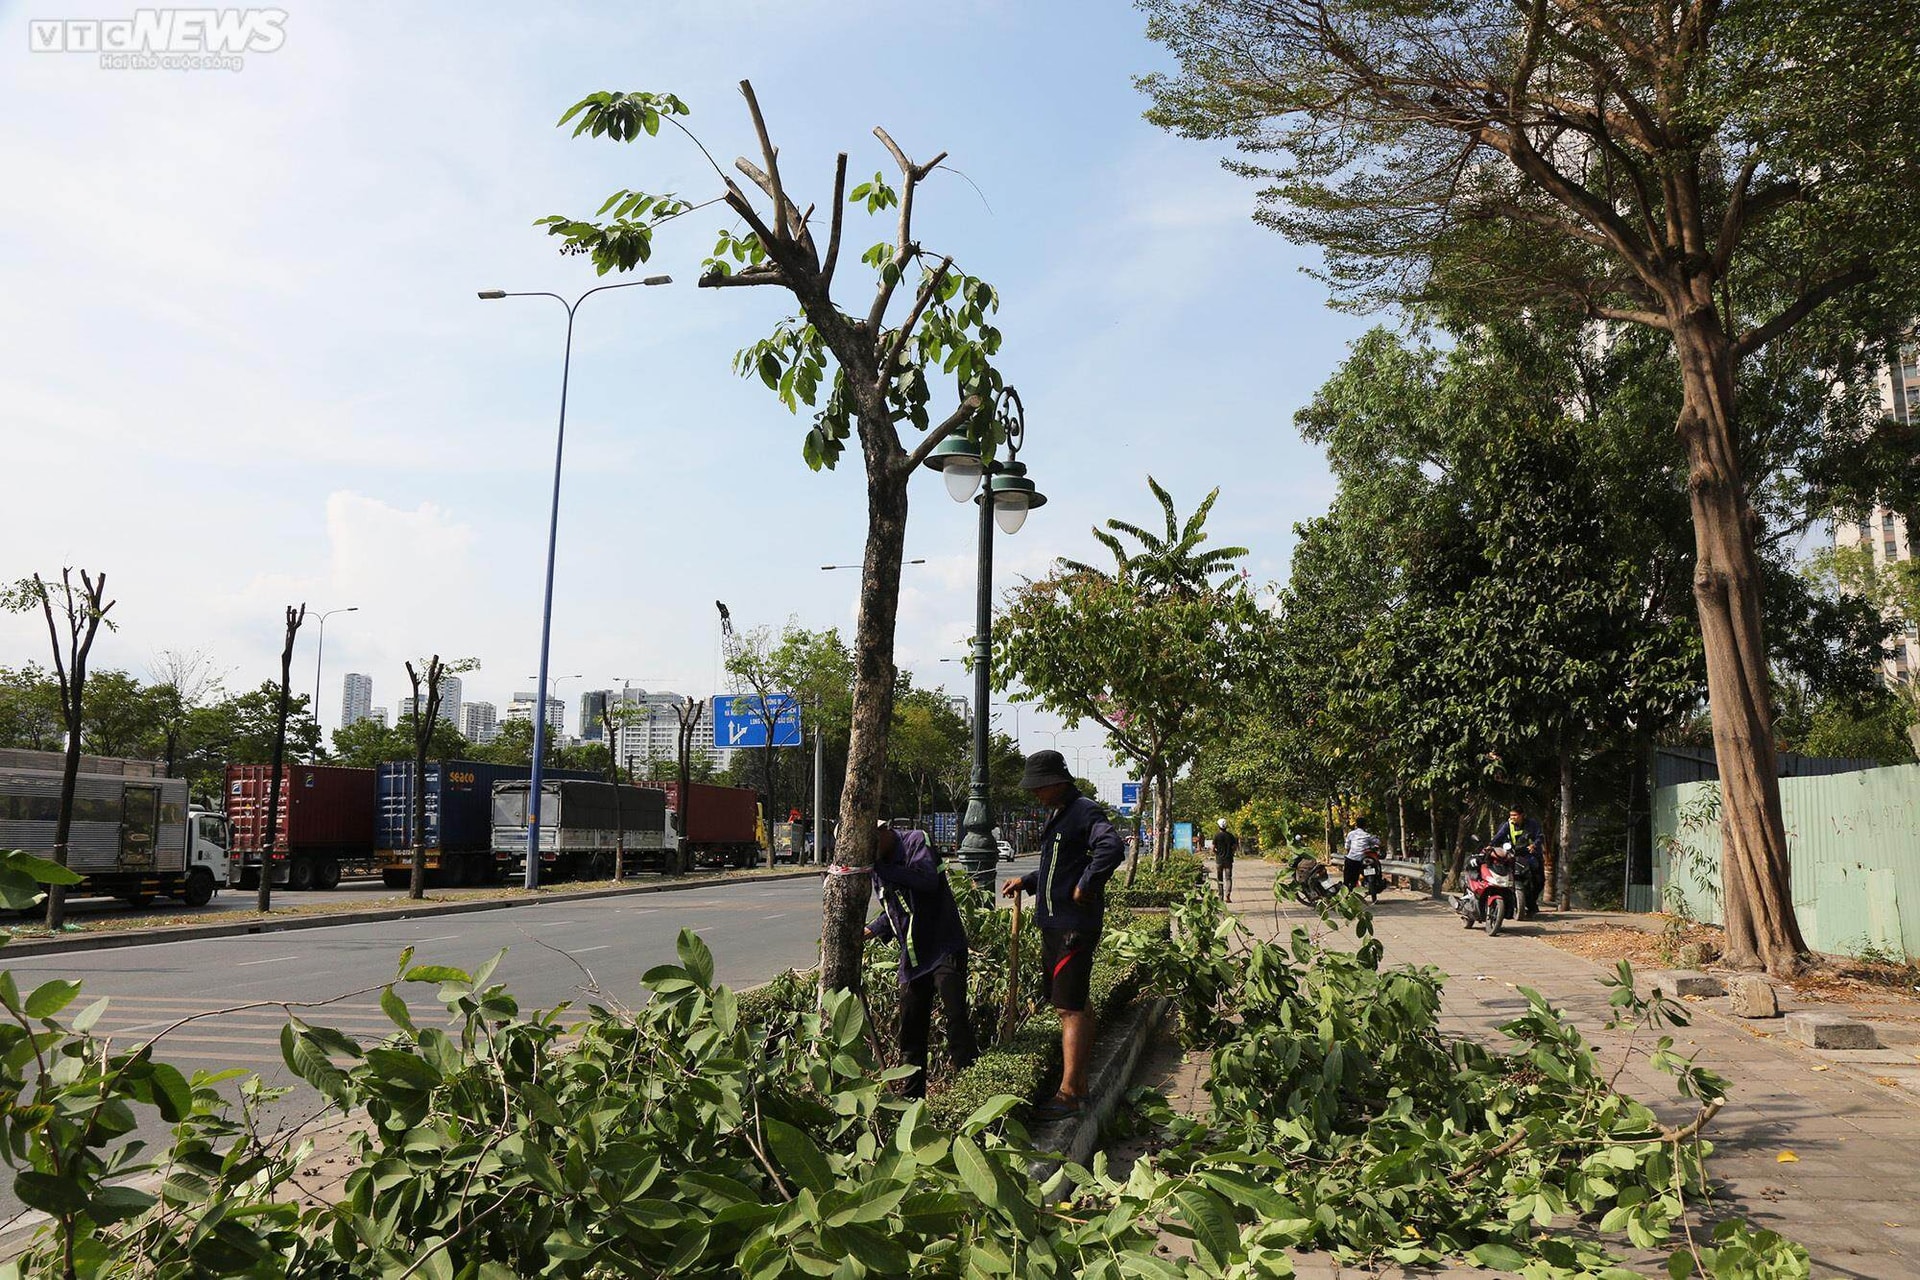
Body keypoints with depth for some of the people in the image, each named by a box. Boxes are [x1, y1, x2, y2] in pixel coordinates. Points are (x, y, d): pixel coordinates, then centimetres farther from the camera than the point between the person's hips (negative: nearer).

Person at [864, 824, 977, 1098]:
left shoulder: (915, 841, -11)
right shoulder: (877, 869, 11)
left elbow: (928, 880, -29)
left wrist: (882, 867, -25)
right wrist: (871, 930, 4)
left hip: (944, 950, -8)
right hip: (912, 956, 8)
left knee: (956, 1017, -13)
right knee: (911, 1029, 13)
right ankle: (912, 1095, 24)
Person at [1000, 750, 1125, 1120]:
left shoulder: (1084, 811, -14)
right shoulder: (1058, 814, 17)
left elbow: (1112, 848, -31)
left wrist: (1085, 887, -24)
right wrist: (1027, 881, 18)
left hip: (1074, 926, -10)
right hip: (1055, 923, 10)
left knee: (1070, 1008, -8)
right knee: (1074, 1006, 15)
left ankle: (1068, 1093, -5)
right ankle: (1080, 1085, 24)